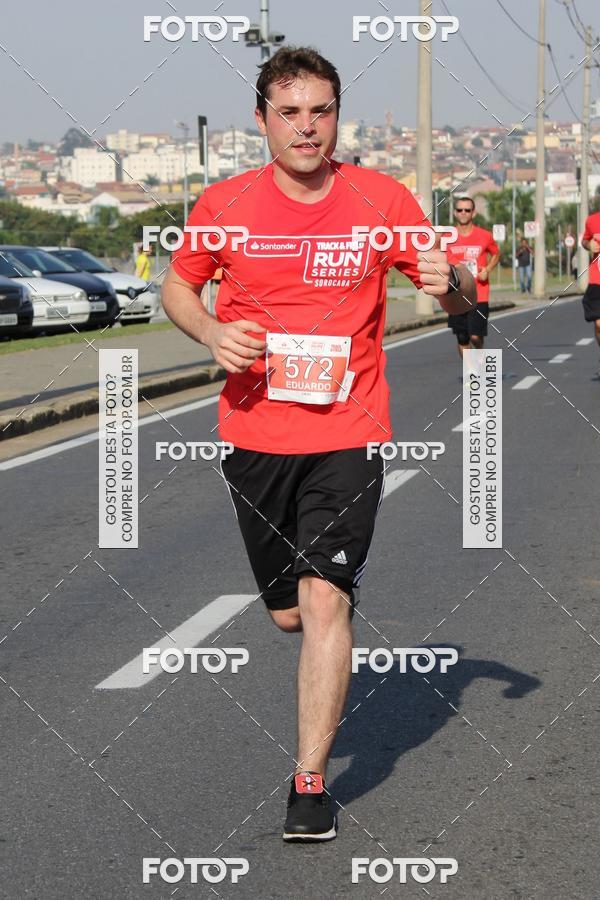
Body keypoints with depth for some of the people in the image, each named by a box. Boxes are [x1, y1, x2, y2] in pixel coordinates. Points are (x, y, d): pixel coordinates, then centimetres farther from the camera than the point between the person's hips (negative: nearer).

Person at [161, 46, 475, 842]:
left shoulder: (383, 200, -3)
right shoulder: (225, 206, -2)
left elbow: (459, 298, 5)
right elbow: (177, 285, 13)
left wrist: (450, 283, -20)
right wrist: (212, 334, -9)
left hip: (347, 436, -2)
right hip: (254, 437, 2)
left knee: (325, 600, -15)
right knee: (289, 614, 10)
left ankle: (311, 779, -5)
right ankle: (330, 654, 47)